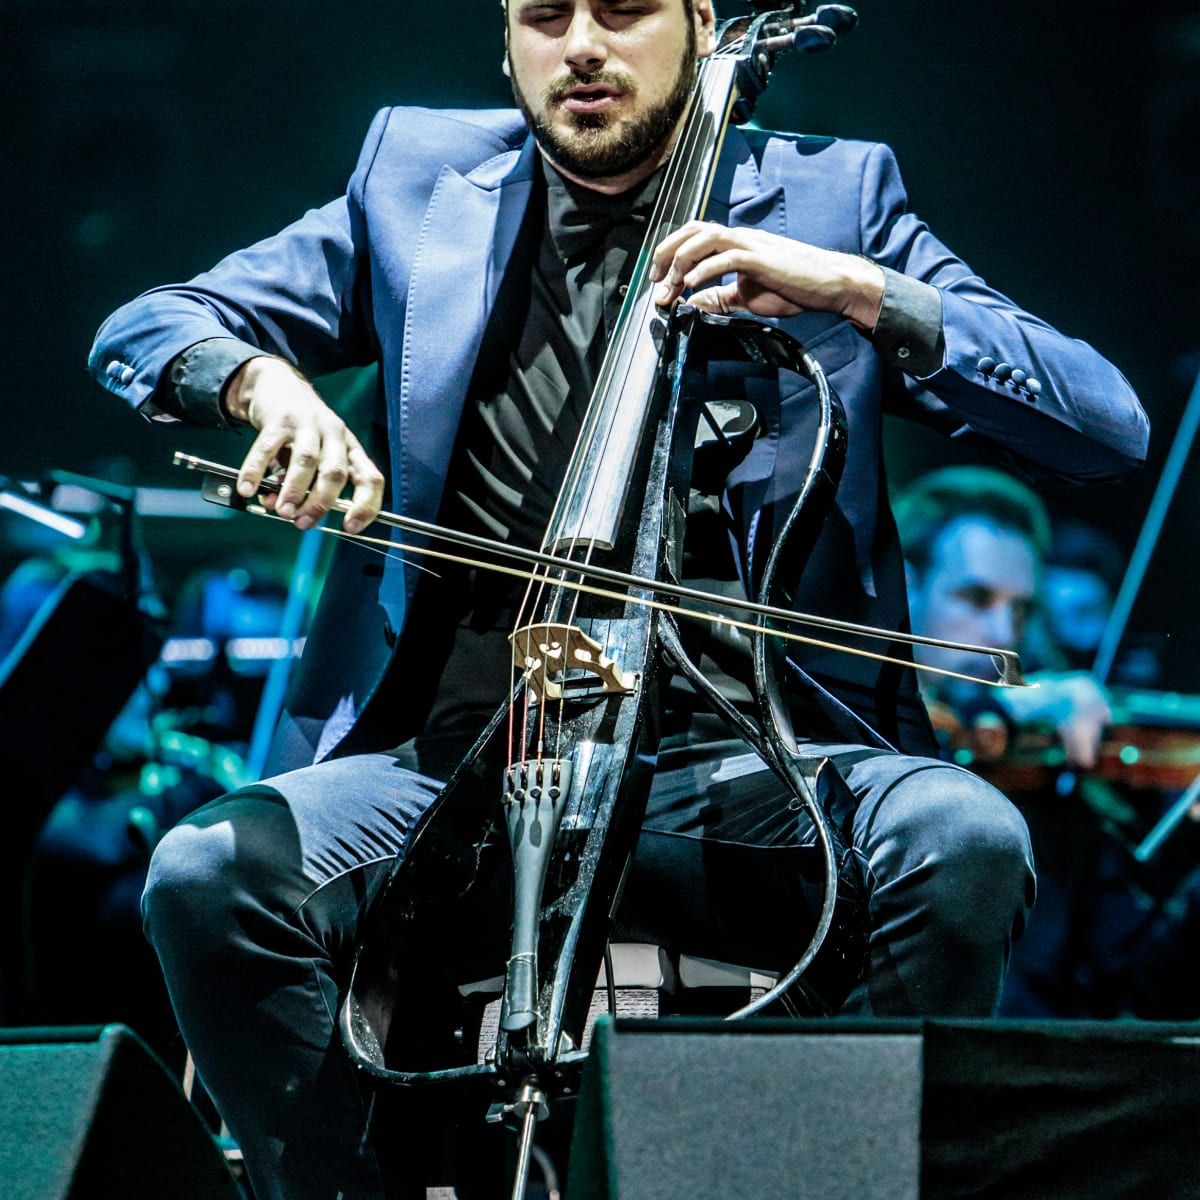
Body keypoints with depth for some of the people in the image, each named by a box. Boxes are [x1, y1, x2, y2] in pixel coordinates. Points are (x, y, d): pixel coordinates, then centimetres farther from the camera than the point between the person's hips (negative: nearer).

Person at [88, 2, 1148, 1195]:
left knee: (965, 840, -32)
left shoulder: (830, 196, 10)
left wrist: (859, 291, -11)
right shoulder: (420, 182, 16)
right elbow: (144, 331, 15)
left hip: (725, 769, -1)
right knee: (207, 874, -27)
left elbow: (1107, 427, 2)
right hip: (456, 759, 2)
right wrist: (263, 380, -9)